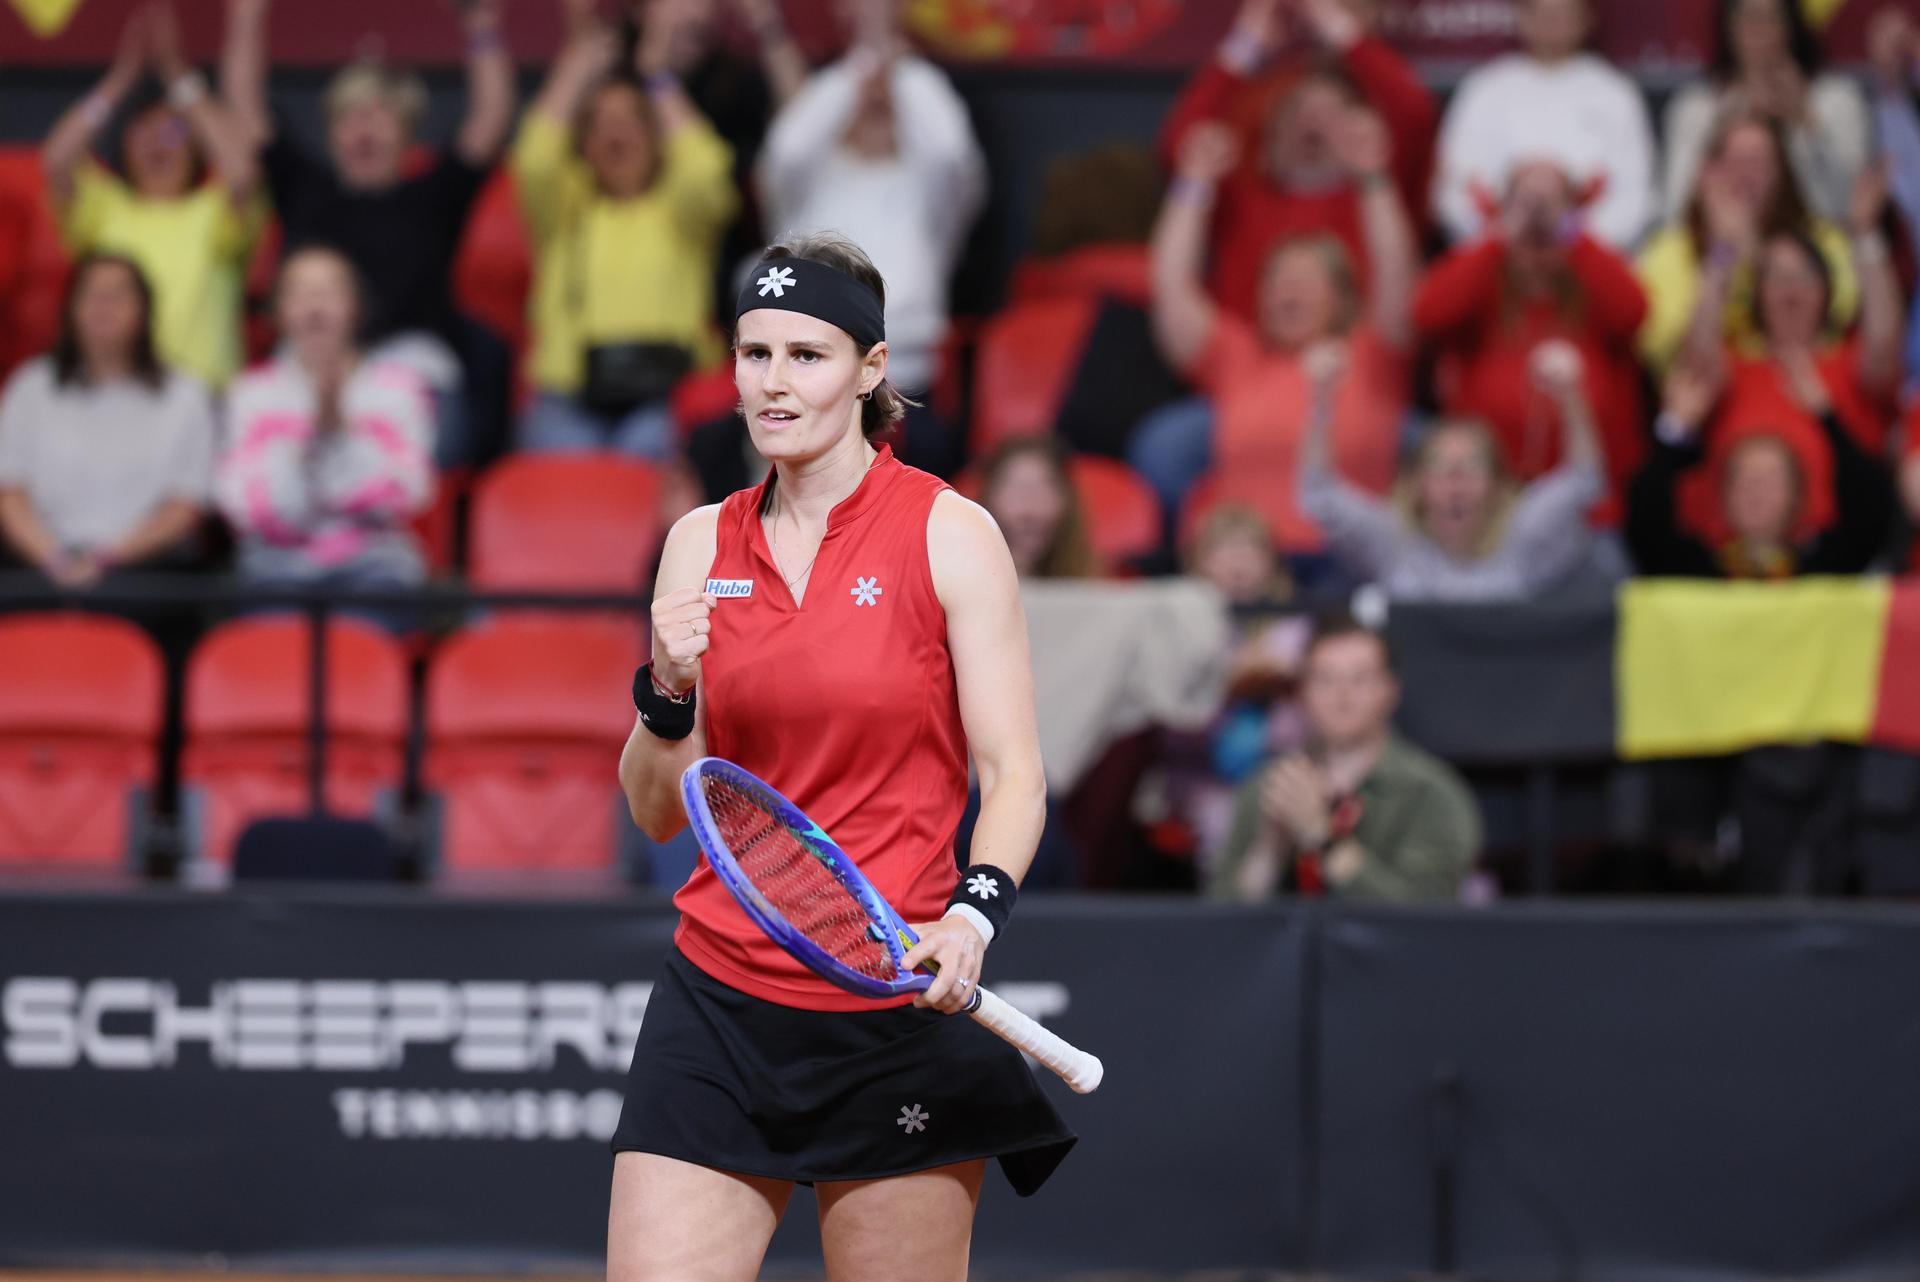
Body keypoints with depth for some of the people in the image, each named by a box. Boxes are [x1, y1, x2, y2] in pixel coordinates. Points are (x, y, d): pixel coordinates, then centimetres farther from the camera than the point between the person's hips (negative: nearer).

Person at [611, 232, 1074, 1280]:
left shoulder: (951, 535, -3)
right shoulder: (702, 544, 9)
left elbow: (1014, 778, -4)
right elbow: (657, 812, 13)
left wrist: (972, 918, -21)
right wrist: (668, 692, -7)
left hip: (898, 1000, -3)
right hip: (720, 997, 3)